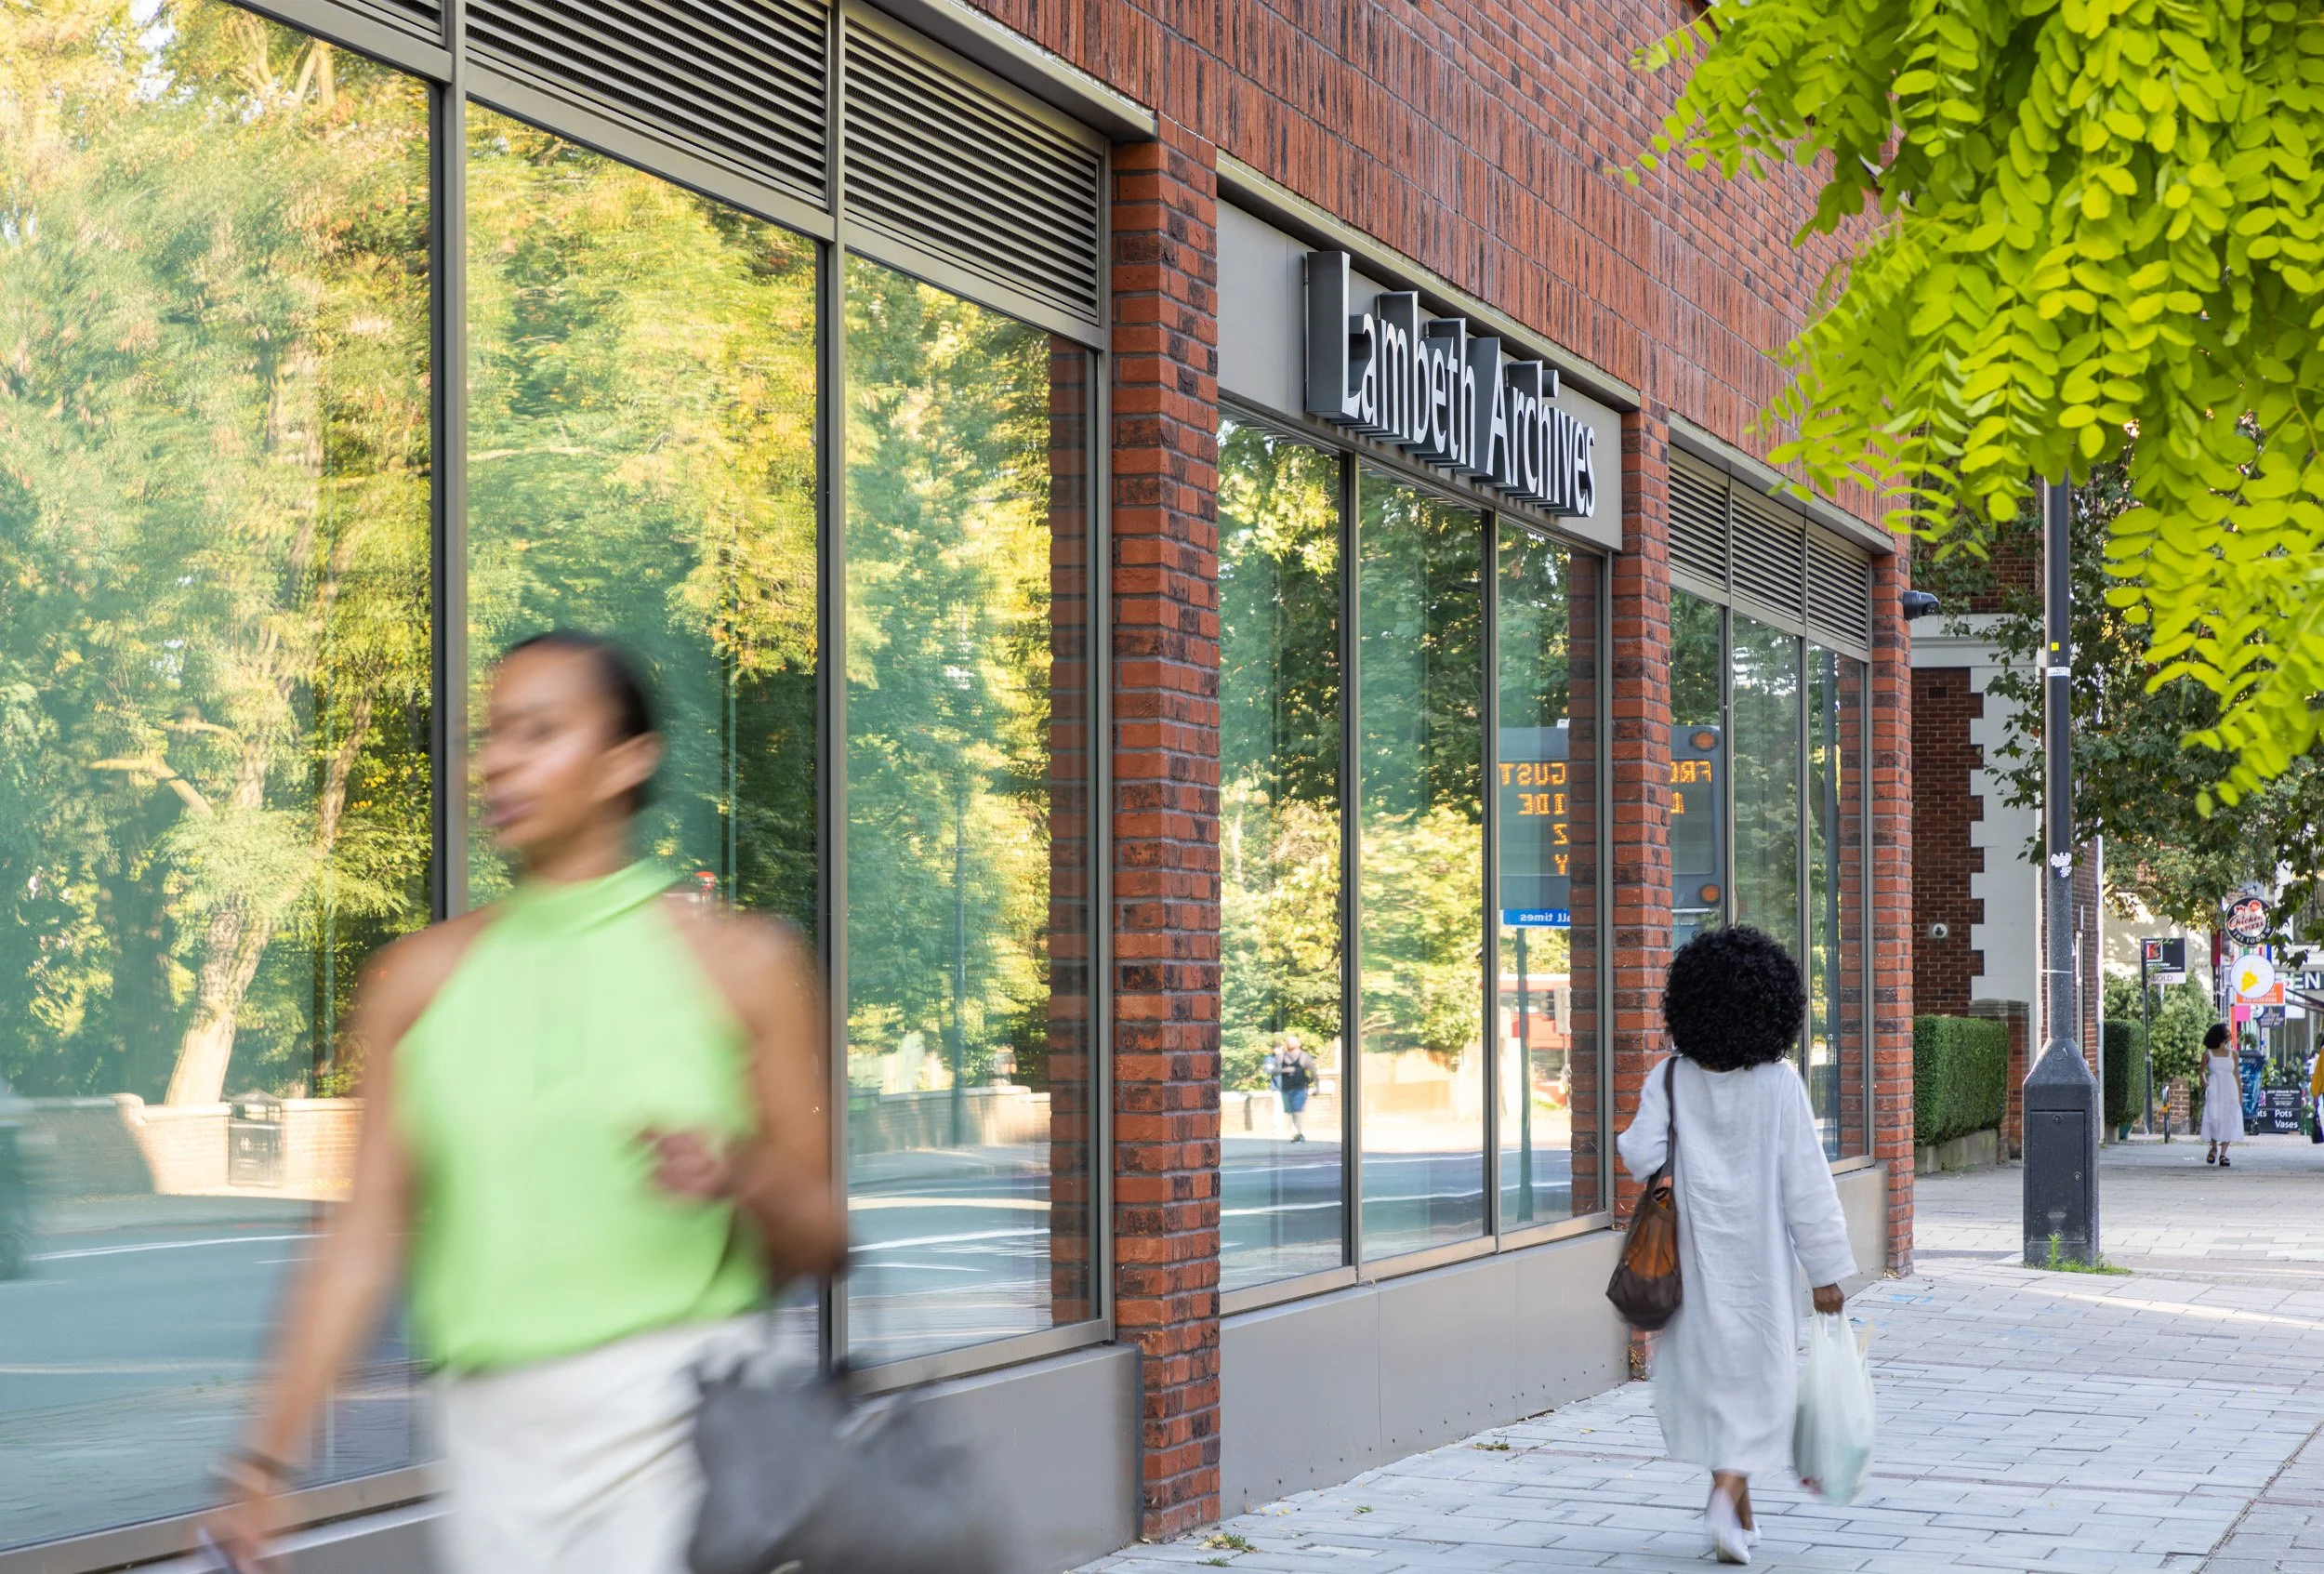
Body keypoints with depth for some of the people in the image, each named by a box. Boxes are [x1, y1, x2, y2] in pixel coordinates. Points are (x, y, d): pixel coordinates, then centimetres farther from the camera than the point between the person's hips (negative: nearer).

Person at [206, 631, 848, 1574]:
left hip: (677, 1423, -3)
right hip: (494, 1433, 3)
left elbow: (817, 1243, 6)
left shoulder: (740, 965, 3)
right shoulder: (421, 979, 9)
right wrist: (265, 1458, 0)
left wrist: (743, 1175, -15)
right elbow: (368, 1233, 6)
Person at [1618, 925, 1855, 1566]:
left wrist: (1629, 1140, 11)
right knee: (1760, 1375, 7)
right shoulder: (1778, 1084, -9)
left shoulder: (1671, 1080, -6)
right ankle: (1728, 1491, -12)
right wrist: (1826, 1271, -4)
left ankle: (1741, 1515, 19)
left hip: (1695, 1251, 2)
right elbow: (1805, 1181, -8)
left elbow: (1641, 1157, -14)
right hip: (1759, 1255, -2)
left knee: (1709, 1370, 13)